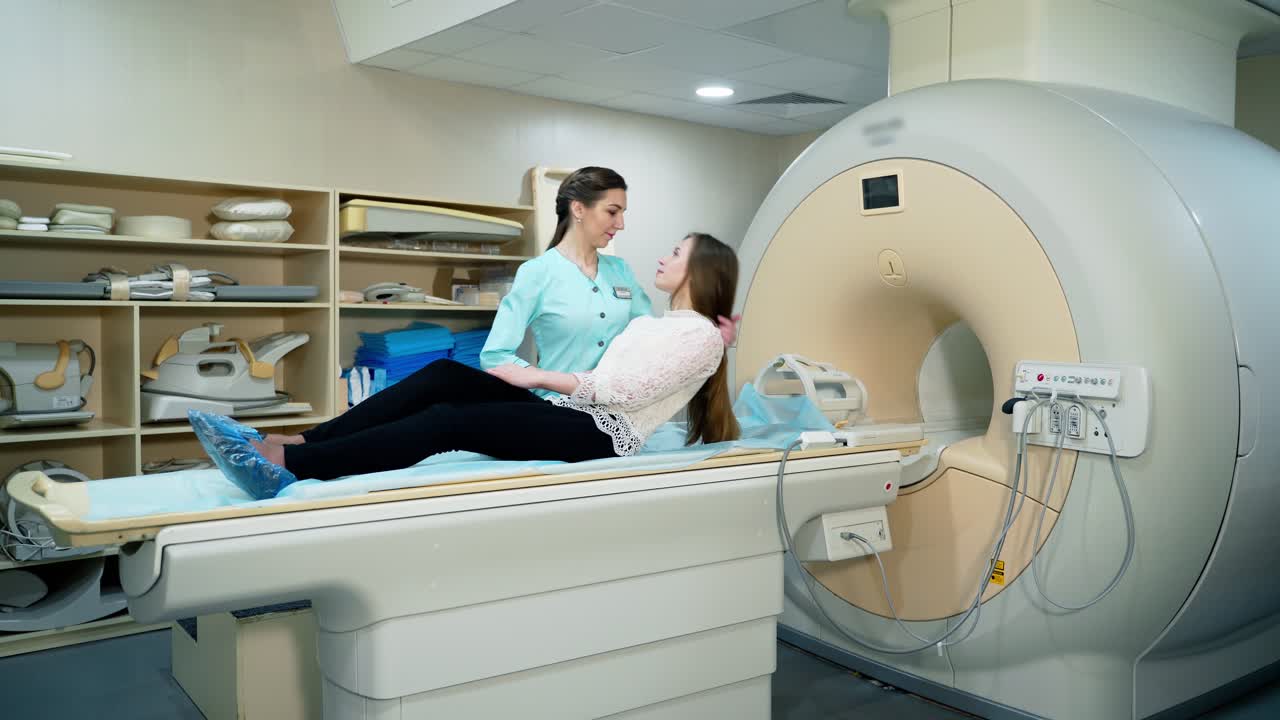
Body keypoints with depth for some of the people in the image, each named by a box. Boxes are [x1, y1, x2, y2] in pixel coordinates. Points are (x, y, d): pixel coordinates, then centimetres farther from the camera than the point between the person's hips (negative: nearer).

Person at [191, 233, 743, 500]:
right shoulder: (657, 321, 28)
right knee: (444, 376, -14)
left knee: (451, 420, -27)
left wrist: (537, 377, -9)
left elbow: (624, 389, -12)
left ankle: (289, 464, -36)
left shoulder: (702, 335, -1)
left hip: (603, 433, -8)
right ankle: (295, 442, -22)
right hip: (567, 413, 8)